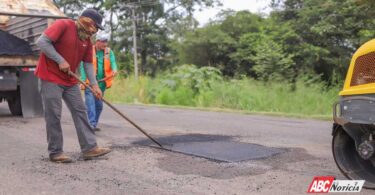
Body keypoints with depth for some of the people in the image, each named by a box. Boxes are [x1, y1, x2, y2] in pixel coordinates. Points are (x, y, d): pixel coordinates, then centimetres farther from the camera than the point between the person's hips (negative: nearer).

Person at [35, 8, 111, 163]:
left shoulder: (87, 39, 7)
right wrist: (60, 60, -21)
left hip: (71, 81, 8)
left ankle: (89, 147, 5)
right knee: (54, 115, -4)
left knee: (80, 111, 3)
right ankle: (55, 152, 4)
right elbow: (41, 41, -21)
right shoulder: (63, 25, -15)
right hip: (50, 77, -8)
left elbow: (88, 63, 6)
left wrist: (94, 84, -5)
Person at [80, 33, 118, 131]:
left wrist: (114, 70, -29)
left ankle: (94, 124, 23)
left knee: (99, 105, 11)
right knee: (90, 103, -13)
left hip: (102, 83, 5)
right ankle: (91, 124, -14)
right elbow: (83, 67, -9)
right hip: (89, 83, -5)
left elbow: (113, 62, -5)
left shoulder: (109, 52, 6)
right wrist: (83, 81, -17)